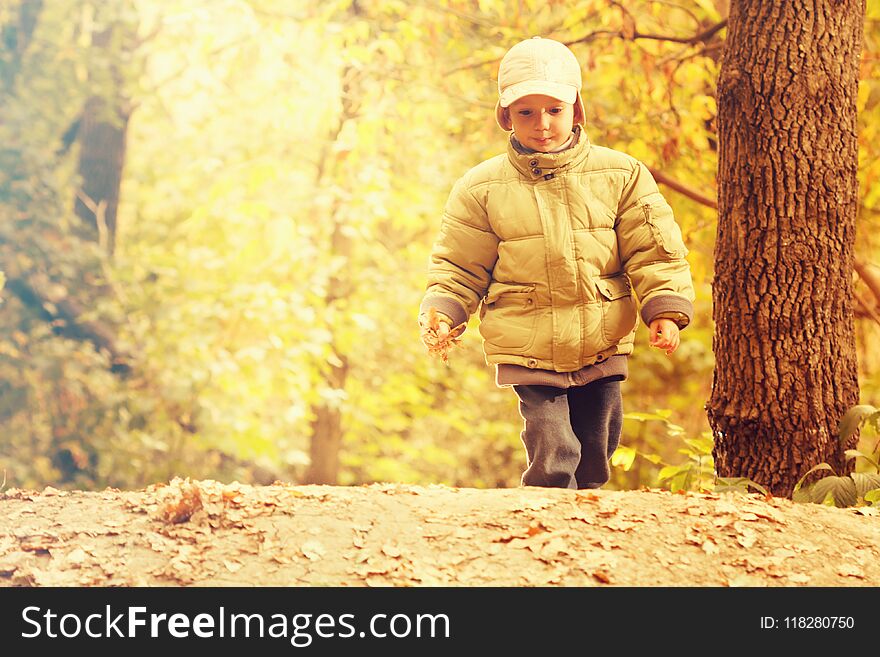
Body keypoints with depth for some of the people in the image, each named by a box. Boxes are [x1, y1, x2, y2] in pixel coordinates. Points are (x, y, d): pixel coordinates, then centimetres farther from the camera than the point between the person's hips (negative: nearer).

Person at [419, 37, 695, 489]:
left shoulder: (620, 174, -1)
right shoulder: (482, 188, -3)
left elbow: (654, 251, 1)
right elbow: (459, 267, 3)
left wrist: (666, 310, -11)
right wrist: (440, 314, -13)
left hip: (602, 350, 2)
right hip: (528, 354, -2)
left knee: (593, 463, 13)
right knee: (552, 459, -13)